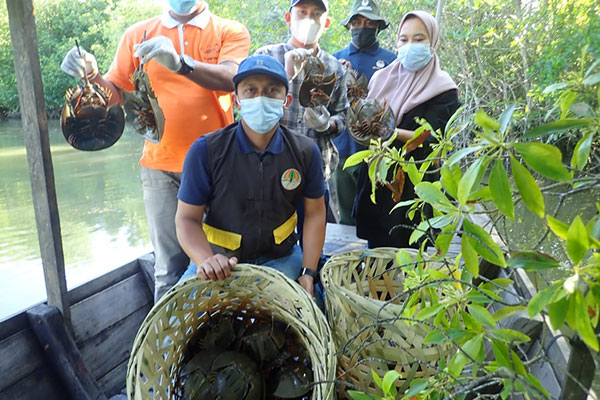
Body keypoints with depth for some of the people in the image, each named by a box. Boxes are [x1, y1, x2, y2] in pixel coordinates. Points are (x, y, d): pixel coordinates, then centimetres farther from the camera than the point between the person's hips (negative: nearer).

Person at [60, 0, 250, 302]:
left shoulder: (230, 32, 6)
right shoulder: (138, 35, 12)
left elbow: (230, 79, -14)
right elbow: (115, 94, 9)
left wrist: (179, 62, -29)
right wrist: (91, 76, -11)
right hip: (161, 166, 1)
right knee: (169, 268, 1)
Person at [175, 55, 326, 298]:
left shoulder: (306, 152, -7)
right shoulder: (205, 151, -13)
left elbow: (315, 213, 1)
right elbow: (188, 218, -10)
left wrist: (308, 273, -8)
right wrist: (206, 261, -30)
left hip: (279, 257, 2)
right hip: (219, 258, -1)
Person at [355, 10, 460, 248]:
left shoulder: (443, 90, -5)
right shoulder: (382, 78, 8)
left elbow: (433, 140, -15)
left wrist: (392, 133, -28)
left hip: (414, 185, -4)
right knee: (375, 250, 12)